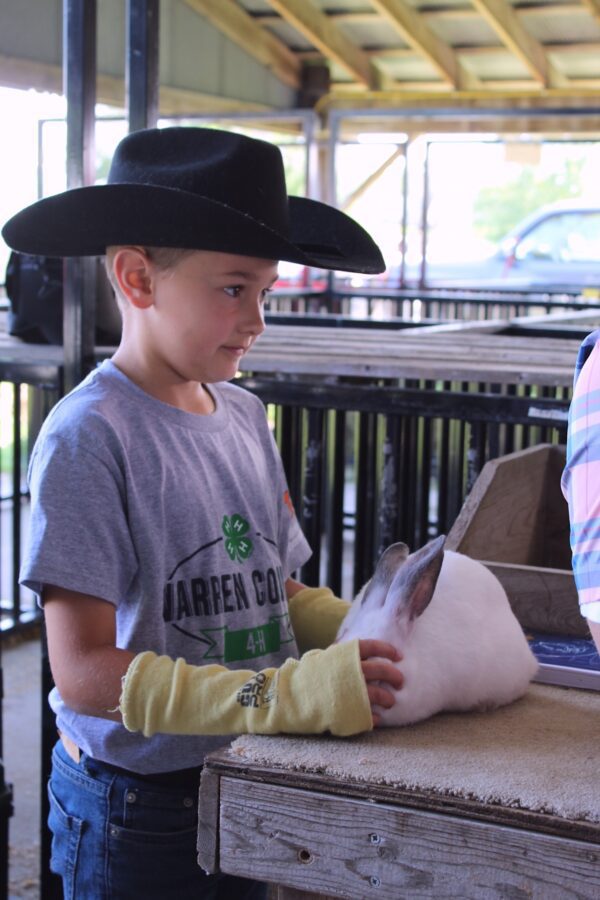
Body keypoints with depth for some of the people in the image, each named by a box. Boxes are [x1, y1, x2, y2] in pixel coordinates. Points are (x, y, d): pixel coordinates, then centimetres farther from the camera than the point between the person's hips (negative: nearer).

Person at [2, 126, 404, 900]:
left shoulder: (243, 416, 4)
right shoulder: (87, 437, -18)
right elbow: (84, 673, -22)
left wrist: (374, 638, -8)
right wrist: (290, 693, -30)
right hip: (134, 811, -6)